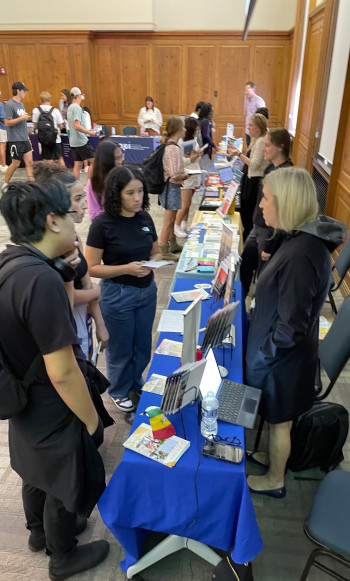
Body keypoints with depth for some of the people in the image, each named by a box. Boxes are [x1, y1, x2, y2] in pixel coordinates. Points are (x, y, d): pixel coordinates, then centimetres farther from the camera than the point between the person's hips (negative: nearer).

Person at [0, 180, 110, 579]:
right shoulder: (42, 281, -35)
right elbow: (62, 373, -29)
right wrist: (92, 420, -16)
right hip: (52, 411, -8)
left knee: (38, 471, 32)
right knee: (65, 484, 19)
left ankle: (39, 531, 60)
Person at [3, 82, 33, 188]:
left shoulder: (21, 104, 14)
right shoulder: (9, 105, -11)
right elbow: (7, 123, -16)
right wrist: (22, 118, -18)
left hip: (24, 139, 8)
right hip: (15, 140, -8)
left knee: (29, 162, 2)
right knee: (15, 164, 0)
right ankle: (5, 184, 16)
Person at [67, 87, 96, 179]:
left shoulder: (70, 108, 16)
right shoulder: (77, 108, -13)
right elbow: (77, 126, -23)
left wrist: (87, 130, 20)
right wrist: (89, 132, -15)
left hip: (73, 142, 9)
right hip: (81, 141, -9)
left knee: (77, 165, 8)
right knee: (93, 161, -2)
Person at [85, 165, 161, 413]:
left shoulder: (145, 219, -2)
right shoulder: (103, 223, -18)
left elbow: (156, 252, 11)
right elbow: (92, 268, -16)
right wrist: (127, 268, -26)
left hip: (147, 291, 5)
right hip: (117, 295, -5)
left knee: (143, 344, 21)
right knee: (120, 347, 15)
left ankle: (137, 383, 47)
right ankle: (119, 391, 40)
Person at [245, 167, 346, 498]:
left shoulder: (300, 255, -33)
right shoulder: (302, 237, -2)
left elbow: (291, 326, -28)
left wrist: (262, 355, -15)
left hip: (283, 359, -8)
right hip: (280, 352, 8)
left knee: (278, 421, 16)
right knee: (275, 418, 28)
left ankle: (273, 481, 41)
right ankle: (272, 458, 52)